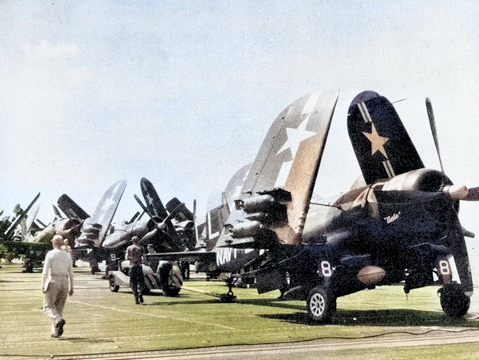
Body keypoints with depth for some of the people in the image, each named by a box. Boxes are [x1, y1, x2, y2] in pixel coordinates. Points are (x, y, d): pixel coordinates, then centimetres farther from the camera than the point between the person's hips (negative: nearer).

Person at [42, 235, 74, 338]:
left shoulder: (50, 254, -7)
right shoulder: (67, 255, 7)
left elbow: (45, 271, -12)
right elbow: (71, 272, 8)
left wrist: (43, 284, -8)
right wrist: (71, 287, 13)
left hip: (53, 282, -4)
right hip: (64, 283, 4)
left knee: (48, 306, 4)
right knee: (59, 307, 13)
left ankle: (59, 320, -23)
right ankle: (55, 331, 10)